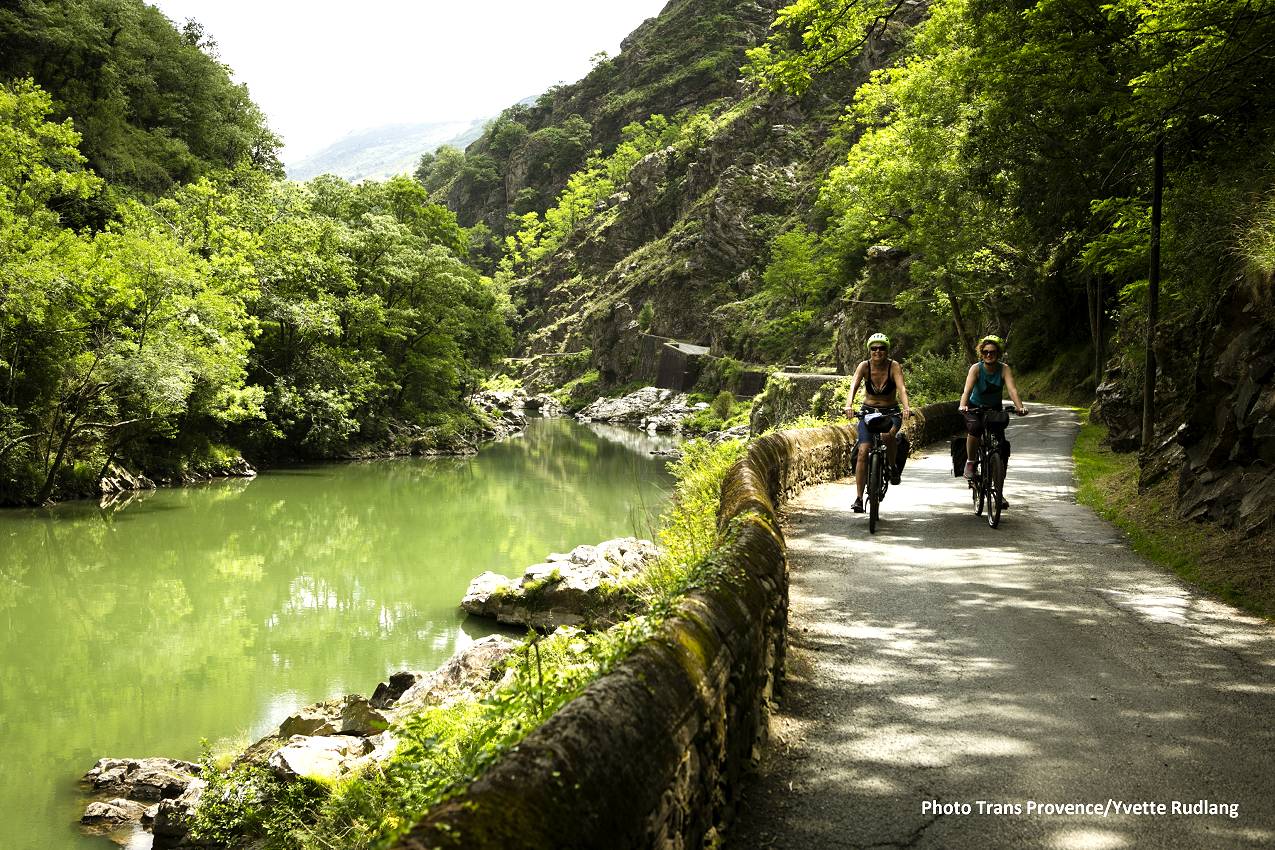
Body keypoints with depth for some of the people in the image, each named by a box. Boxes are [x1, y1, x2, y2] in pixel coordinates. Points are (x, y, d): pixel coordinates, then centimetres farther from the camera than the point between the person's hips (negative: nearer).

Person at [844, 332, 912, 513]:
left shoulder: (894, 366, -14)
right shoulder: (864, 366, -12)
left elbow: (901, 387, -29)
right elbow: (853, 386, -26)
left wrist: (906, 407, -47)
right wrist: (849, 405, -45)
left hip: (891, 412, -1)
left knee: (887, 435, -36)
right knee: (863, 451, -15)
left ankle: (893, 466, -6)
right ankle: (859, 498, -11)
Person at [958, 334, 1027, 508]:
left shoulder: (1004, 369, -15)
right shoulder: (976, 368, -18)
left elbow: (1012, 389, -30)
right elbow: (967, 389, -34)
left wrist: (1019, 407, -48)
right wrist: (963, 405, -54)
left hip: (995, 409, 2)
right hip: (975, 408, -2)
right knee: (975, 428, -38)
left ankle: (999, 494, 5)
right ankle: (970, 462, -12)